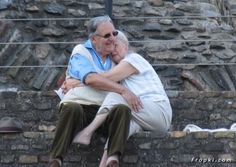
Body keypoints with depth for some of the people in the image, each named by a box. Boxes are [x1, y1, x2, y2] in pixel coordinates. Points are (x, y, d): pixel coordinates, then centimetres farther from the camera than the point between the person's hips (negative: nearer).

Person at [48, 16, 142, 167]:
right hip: (80, 105, -4)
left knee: (122, 109, -30)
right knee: (72, 108, -39)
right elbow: (91, 79, -16)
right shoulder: (82, 52, 3)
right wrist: (123, 90, -24)